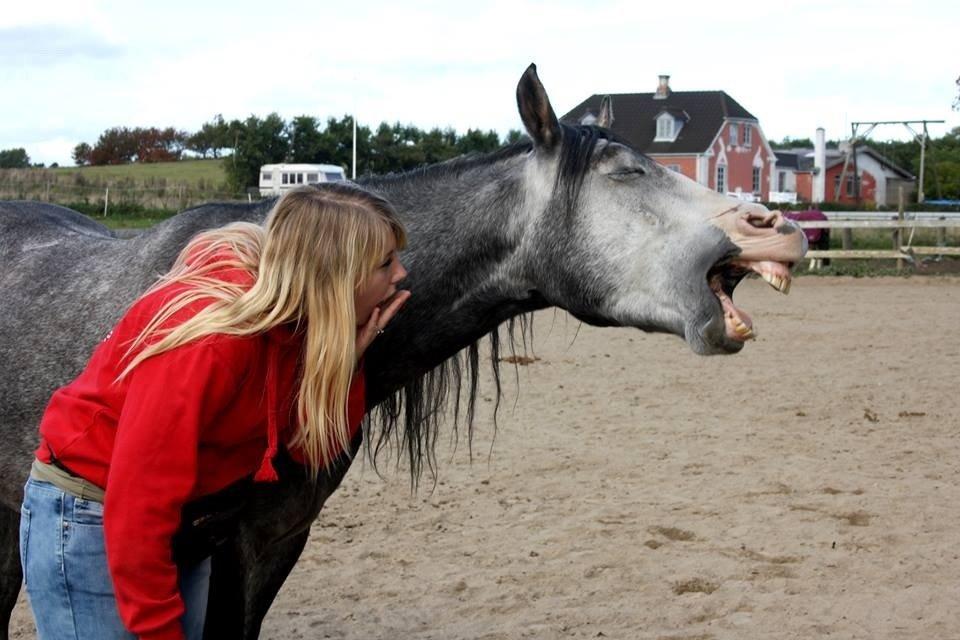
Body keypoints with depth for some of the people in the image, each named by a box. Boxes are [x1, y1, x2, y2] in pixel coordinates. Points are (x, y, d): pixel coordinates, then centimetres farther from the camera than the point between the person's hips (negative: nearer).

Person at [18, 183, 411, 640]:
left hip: (177, 525, 8)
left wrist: (348, 356, -16)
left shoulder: (299, 322, -7)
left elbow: (310, 451, -2)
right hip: (87, 524, -8)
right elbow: (138, 505, -28)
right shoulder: (208, 339, -31)